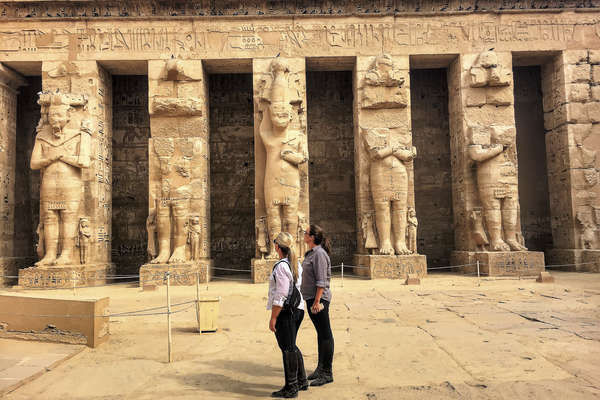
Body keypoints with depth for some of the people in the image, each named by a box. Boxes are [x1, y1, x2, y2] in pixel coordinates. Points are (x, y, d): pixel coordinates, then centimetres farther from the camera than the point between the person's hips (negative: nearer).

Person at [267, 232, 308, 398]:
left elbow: (281, 295, -21)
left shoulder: (281, 266, -18)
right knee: (291, 346, 21)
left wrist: (273, 318, -17)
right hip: (298, 309, 9)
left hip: (285, 311, -9)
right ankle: (302, 381, 31)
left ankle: (291, 388, 12)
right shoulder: (296, 264, 10)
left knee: (287, 348, 1)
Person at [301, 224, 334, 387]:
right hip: (310, 298, 10)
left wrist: (317, 301, -22)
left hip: (319, 298, -10)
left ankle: (327, 373, 8)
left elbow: (321, 282, -21)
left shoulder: (319, 254, -18)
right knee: (320, 333, 18)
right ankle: (321, 367, 29)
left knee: (325, 334, 0)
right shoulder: (311, 253, 12)